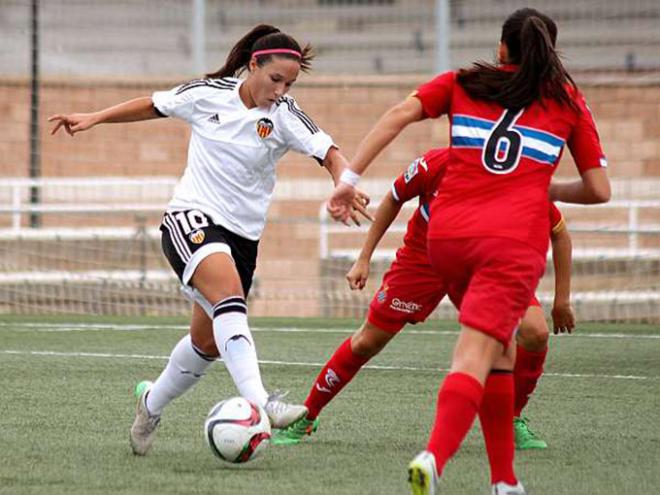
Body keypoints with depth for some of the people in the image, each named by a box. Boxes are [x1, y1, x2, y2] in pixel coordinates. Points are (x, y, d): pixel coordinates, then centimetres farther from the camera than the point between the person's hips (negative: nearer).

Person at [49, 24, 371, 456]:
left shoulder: (285, 116, -4)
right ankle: (259, 403, -48)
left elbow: (329, 152, -17)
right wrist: (95, 118, 10)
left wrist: (343, 183, -38)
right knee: (229, 290, -32)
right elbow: (155, 105, 14)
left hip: (243, 235, 3)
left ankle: (152, 403, 40)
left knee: (207, 345, 11)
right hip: (191, 218, -3)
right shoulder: (209, 94, -3)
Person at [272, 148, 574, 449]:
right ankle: (305, 418, 19)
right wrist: (364, 259, -3)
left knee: (535, 333, -22)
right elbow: (394, 200, -6)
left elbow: (559, 232, -10)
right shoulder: (435, 165, -29)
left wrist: (562, 299, -6)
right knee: (367, 341, 0)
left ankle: (512, 421, 2)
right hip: (424, 258, -1)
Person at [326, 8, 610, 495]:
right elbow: (598, 190, 14)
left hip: (447, 235, 3)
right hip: (515, 240, -3)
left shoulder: (463, 83, 17)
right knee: (476, 354, -13)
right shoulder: (568, 100, 15)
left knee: (500, 348, 20)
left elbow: (399, 113, 2)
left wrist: (350, 177, 1)